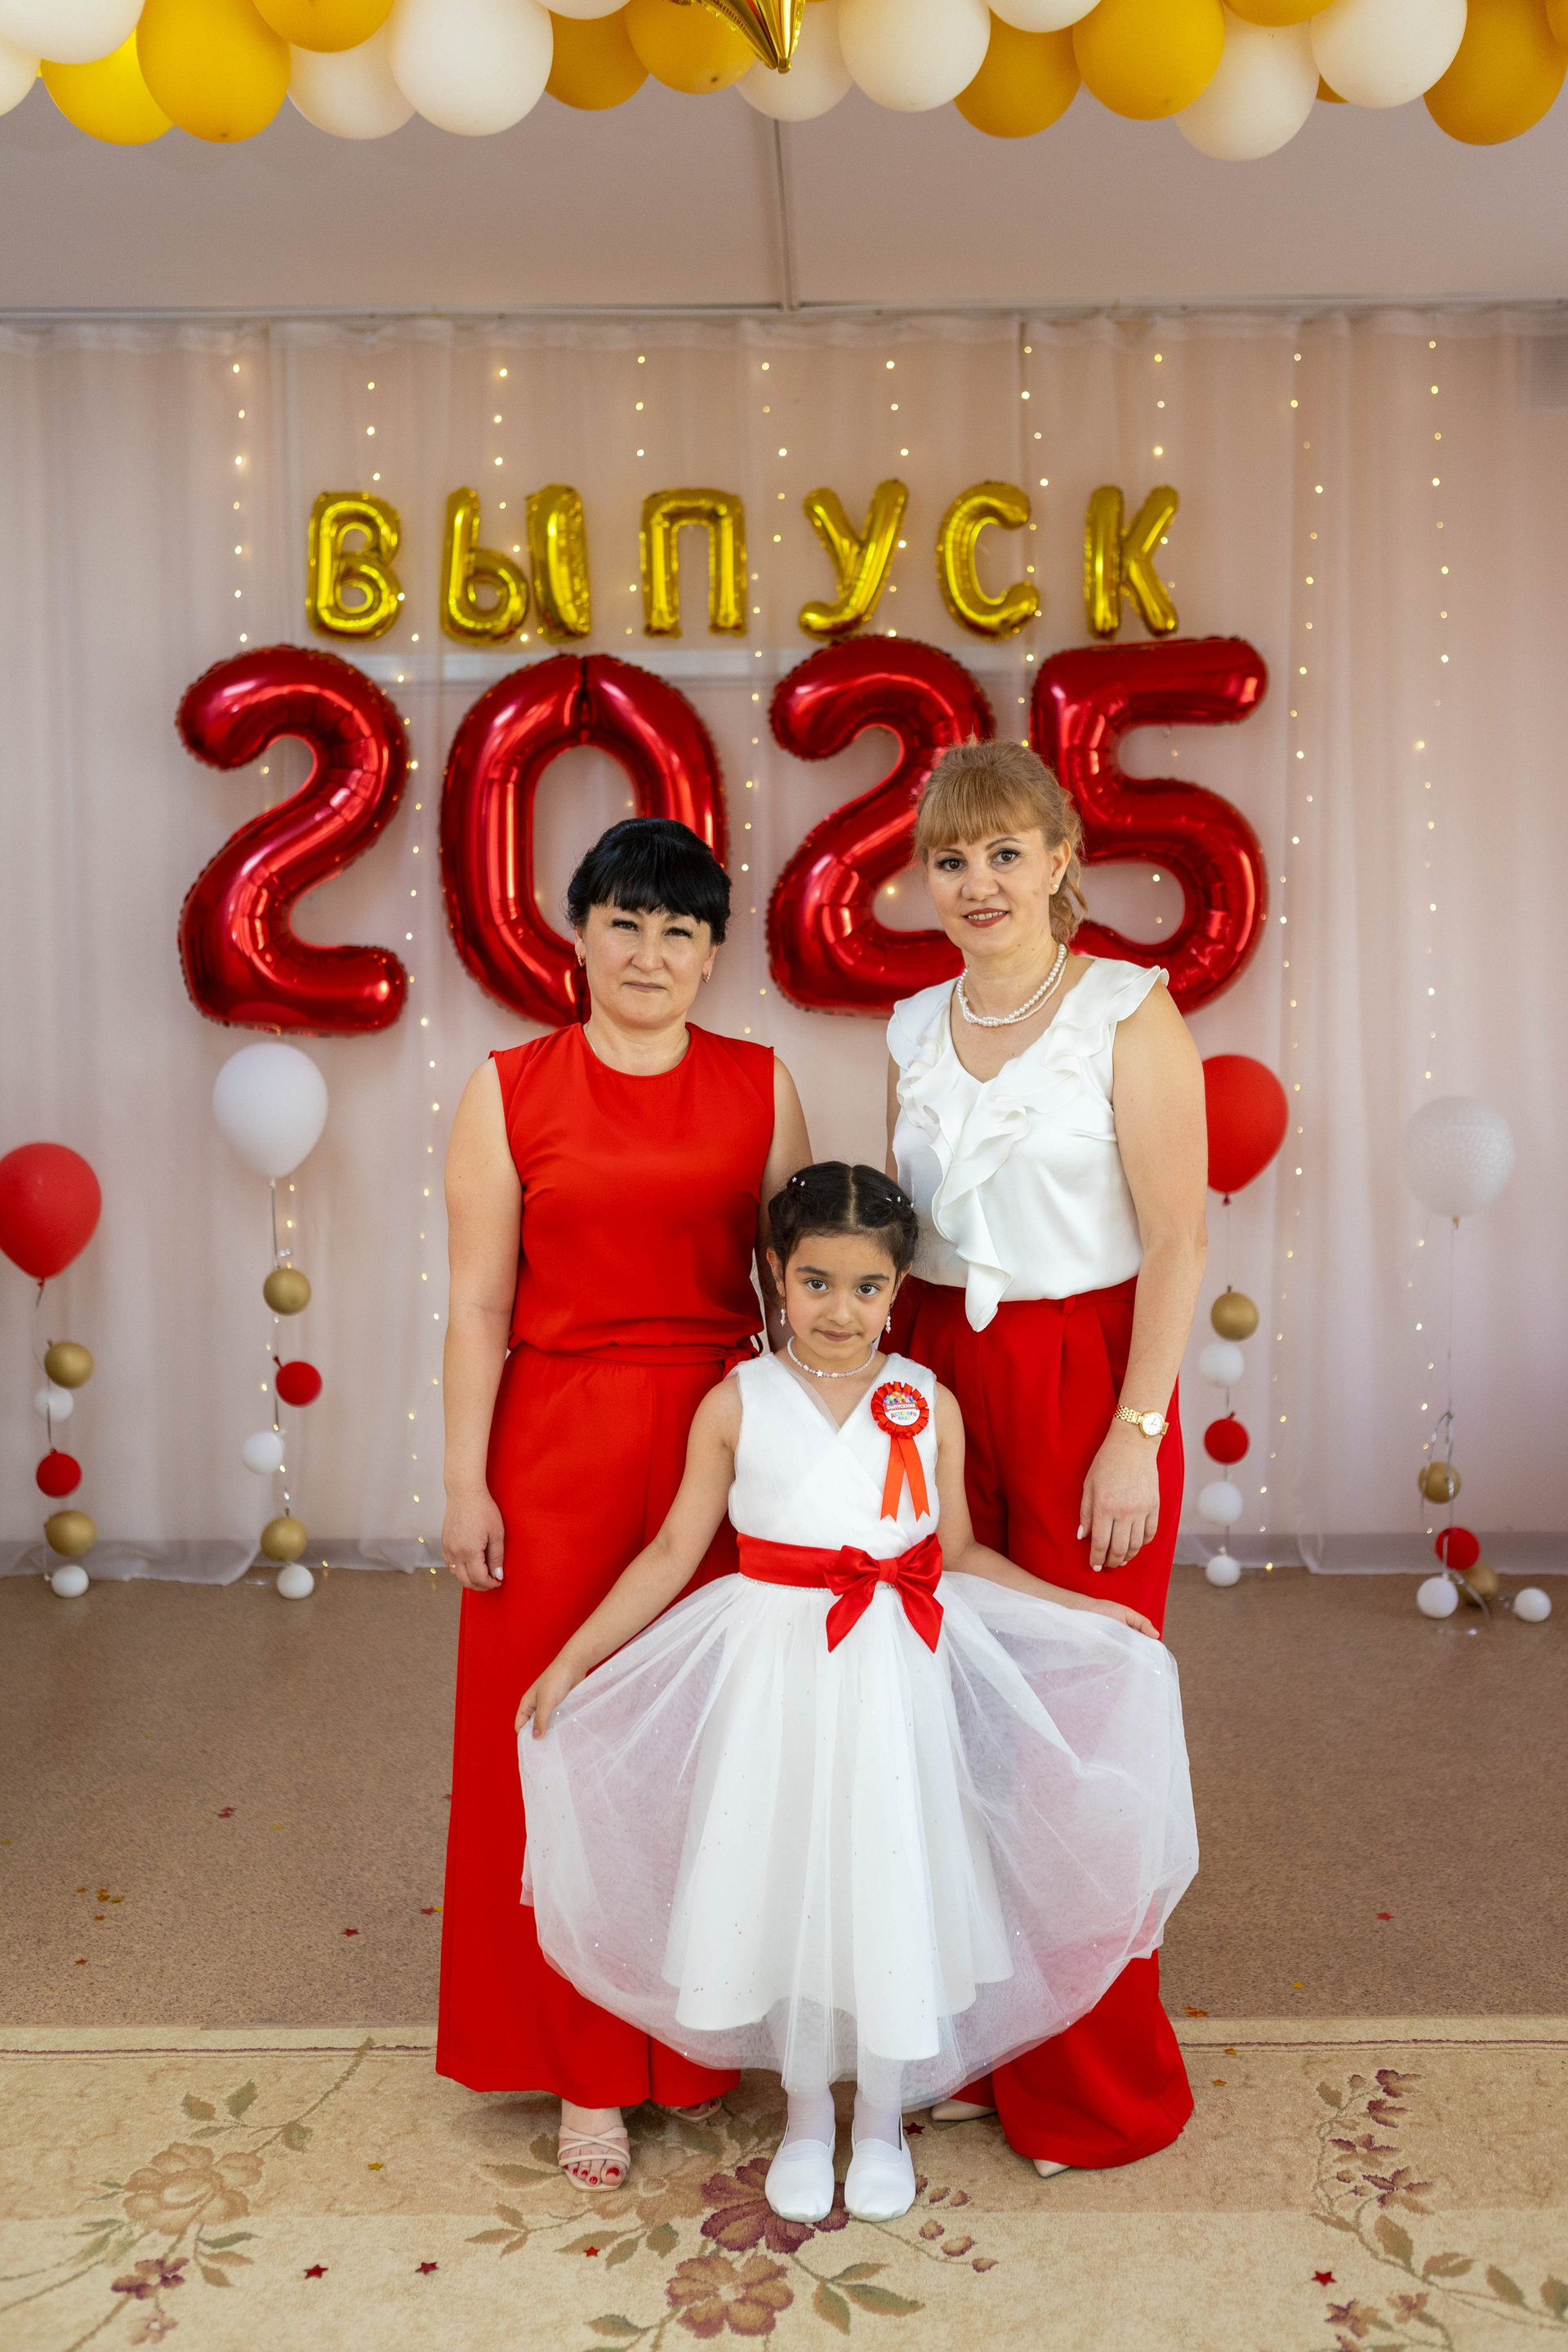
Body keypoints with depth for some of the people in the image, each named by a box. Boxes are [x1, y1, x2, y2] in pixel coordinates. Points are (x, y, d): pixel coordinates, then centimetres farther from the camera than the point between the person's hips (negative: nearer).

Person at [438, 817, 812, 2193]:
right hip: (557, 1449, -1)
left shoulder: (760, 1086, 5)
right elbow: (479, 1306, 0)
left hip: (724, 1442, 1)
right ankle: (590, 2068, 23)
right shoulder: (511, 1093, 1)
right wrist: (466, 1484, -4)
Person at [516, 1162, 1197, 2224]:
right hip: (774, 1674, 0)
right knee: (784, 1886, 9)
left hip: (895, 1680, 1)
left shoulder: (930, 1405, 0)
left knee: (889, 1887, 8)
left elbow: (958, 1553, 8)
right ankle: (806, 2116, 33)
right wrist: (572, 1660, 0)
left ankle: (882, 2118, 32)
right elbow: (674, 1552, 1)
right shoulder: (736, 1403, -3)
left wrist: (1087, 1609, 5)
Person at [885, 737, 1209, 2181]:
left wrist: (1138, 1433, -14)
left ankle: (1097, 2083, 22)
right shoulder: (917, 1030, 11)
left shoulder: (1131, 1013, -6)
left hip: (1085, 1380, -5)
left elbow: (1176, 1243, -9)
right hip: (939, 1375, 5)